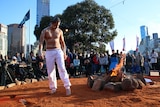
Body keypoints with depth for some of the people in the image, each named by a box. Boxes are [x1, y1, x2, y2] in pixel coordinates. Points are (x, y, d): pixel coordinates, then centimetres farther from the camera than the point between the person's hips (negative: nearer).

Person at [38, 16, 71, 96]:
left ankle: (67, 87, -9)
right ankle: (53, 88, 15)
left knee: (62, 68, -12)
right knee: (50, 71, 2)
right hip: (49, 52, -1)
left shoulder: (60, 31, 7)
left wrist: (64, 52, 11)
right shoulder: (45, 31, -1)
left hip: (58, 51, 1)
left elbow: (62, 43, 16)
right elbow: (41, 42, -12)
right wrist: (40, 51, -28)